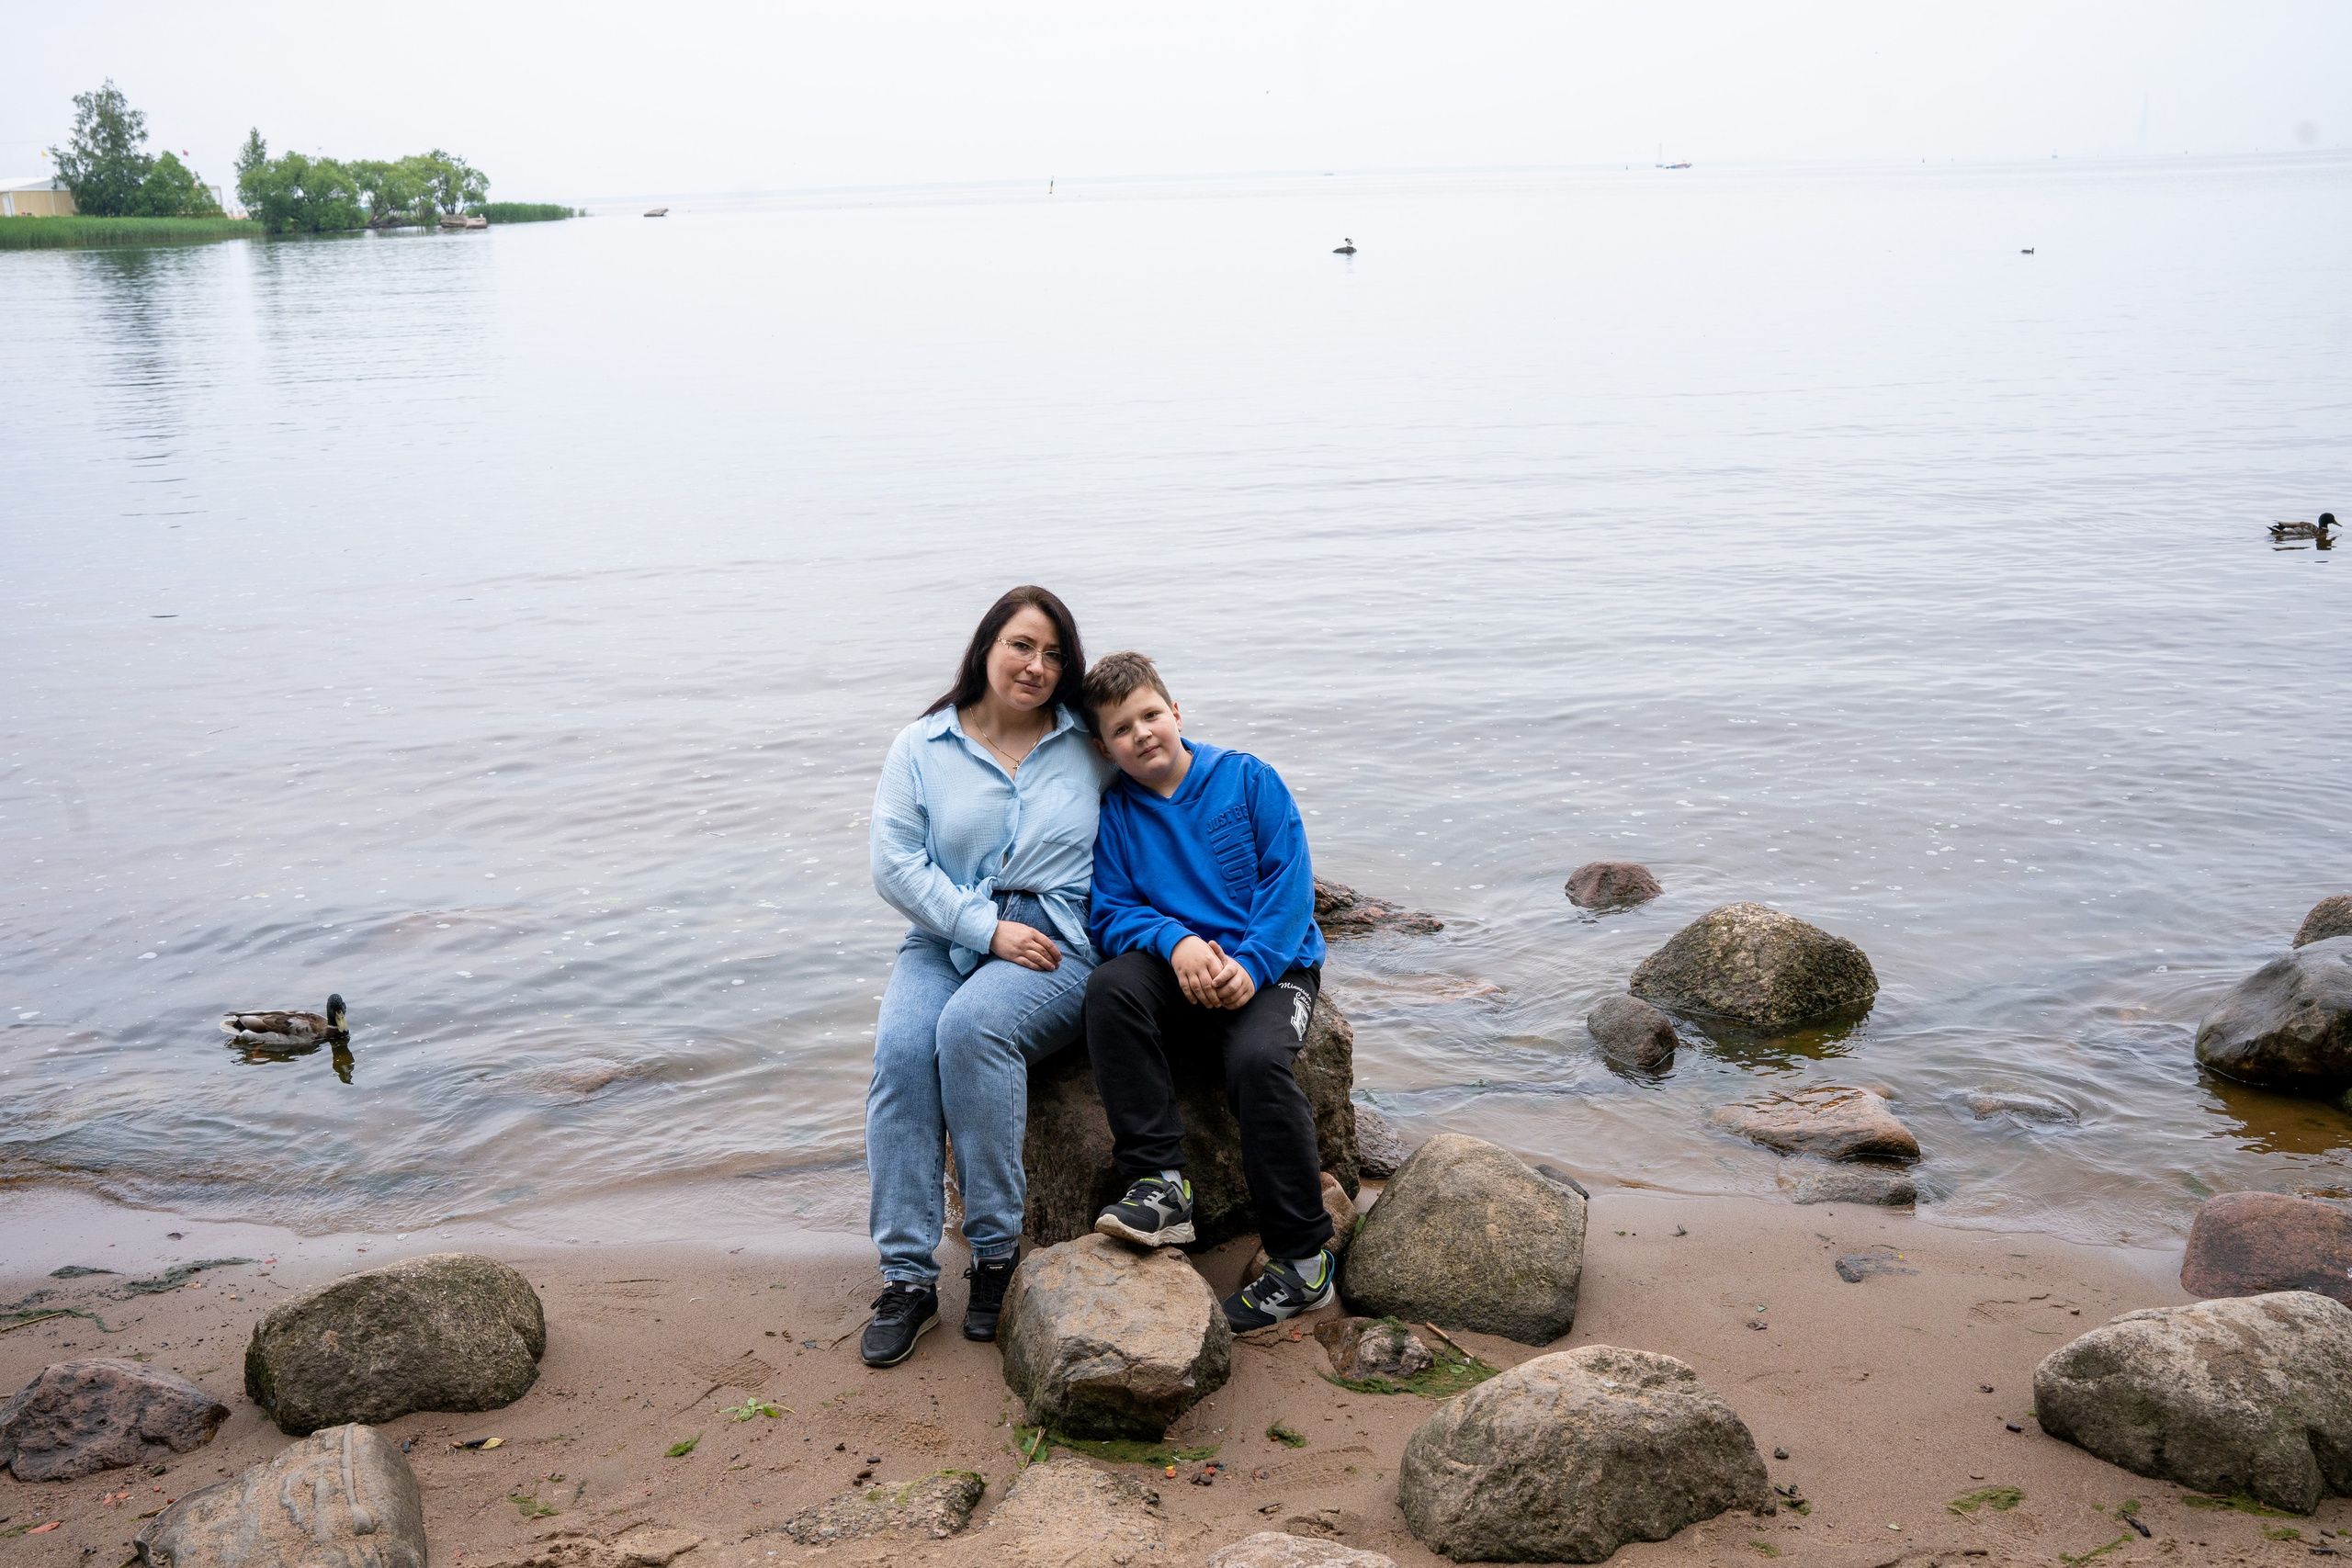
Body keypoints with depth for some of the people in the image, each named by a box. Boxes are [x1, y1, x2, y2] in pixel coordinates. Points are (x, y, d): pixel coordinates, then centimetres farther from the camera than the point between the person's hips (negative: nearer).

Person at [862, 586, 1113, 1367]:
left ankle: (997, 1248, -21)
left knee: (971, 1026, -34)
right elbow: (895, 864, -3)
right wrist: (990, 929, -11)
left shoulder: (1090, 746, 10)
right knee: (901, 1048, -29)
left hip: (1056, 943, -2)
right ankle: (906, 1273, -22)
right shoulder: (922, 748, 8)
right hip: (946, 940, 2)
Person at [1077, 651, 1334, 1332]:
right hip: (1179, 972, 3)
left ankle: (1304, 1260, -19)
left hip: (1272, 966, -3)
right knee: (1110, 986, -29)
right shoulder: (1114, 814, 7)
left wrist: (1251, 966, -18)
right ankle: (1160, 1185, -25)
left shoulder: (1246, 779, 2)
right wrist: (1174, 941, -20)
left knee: (1258, 1058, -32)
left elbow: (1290, 883, -4)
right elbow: (1110, 914, 1)